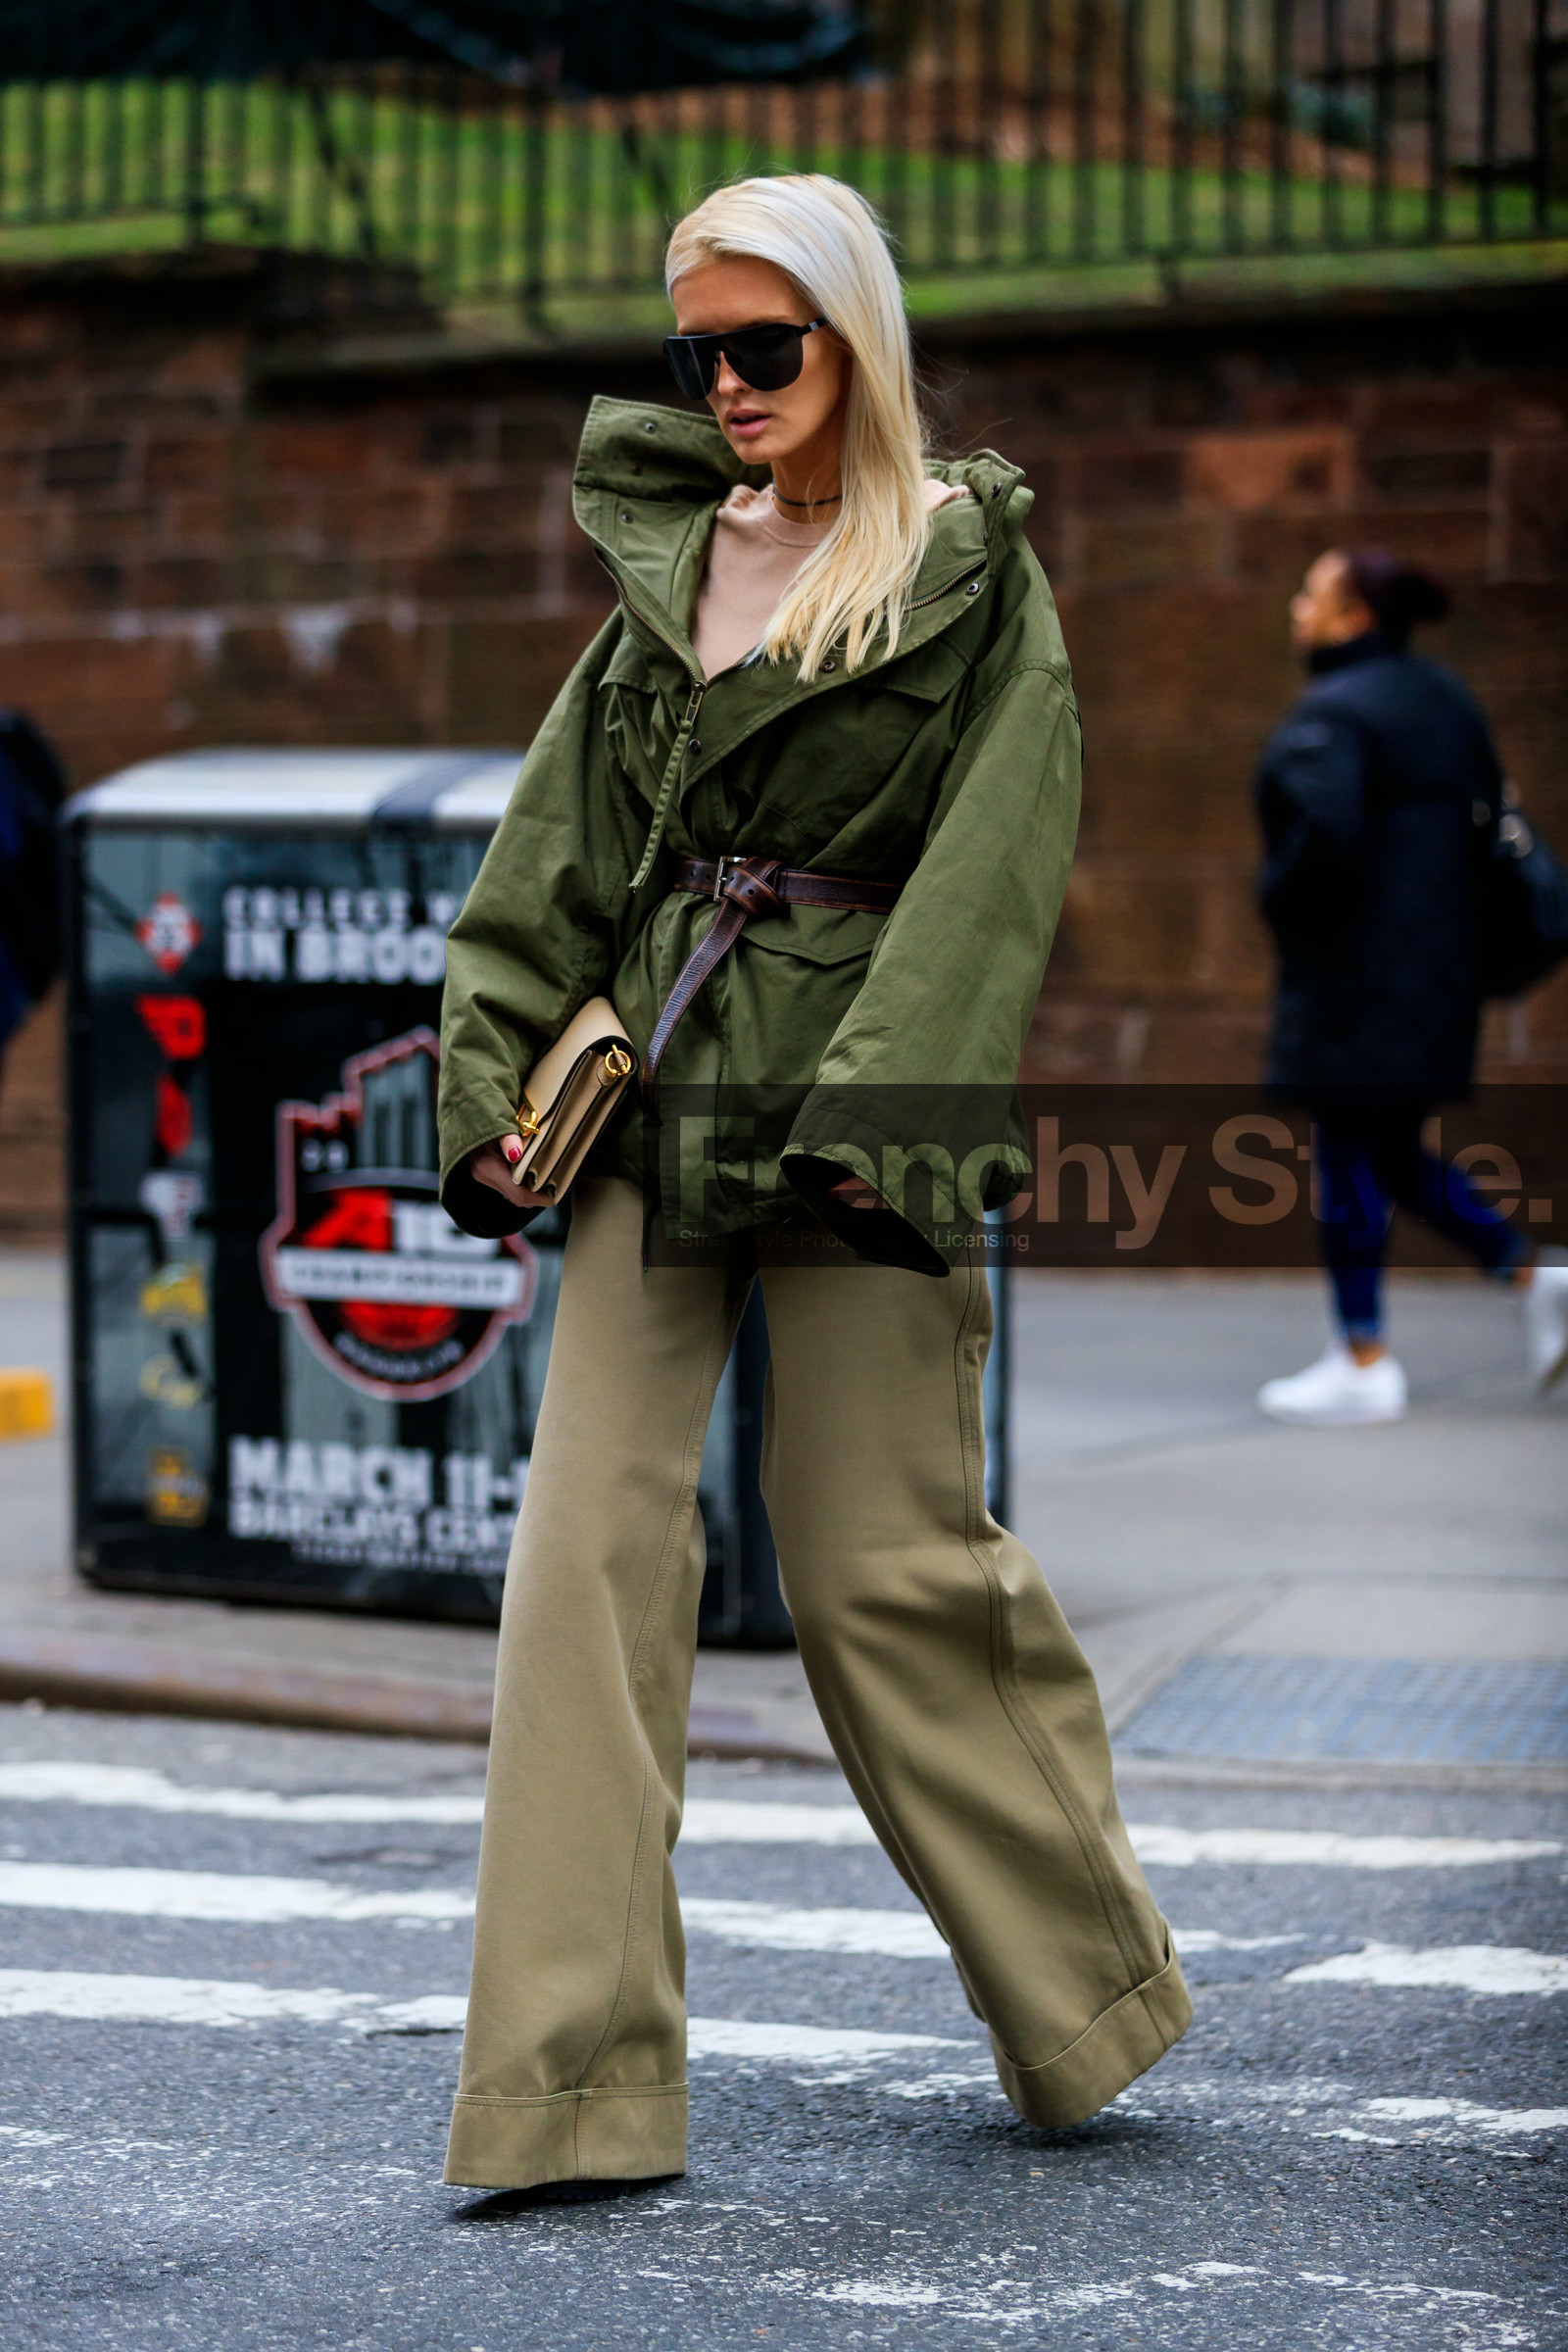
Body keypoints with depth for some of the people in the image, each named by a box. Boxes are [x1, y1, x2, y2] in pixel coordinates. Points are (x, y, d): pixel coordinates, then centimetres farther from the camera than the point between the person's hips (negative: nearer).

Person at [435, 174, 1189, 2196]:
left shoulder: (971, 570, 0)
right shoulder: (667, 560, 14)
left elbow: (990, 869, -9)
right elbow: (559, 846, 13)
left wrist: (867, 1115, -18)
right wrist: (492, 1076, 3)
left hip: (851, 1097, -4)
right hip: (652, 1084, 4)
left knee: (880, 1563, 0)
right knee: (590, 1540, -5)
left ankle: (1084, 1984, 22)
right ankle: (571, 2081, -3)